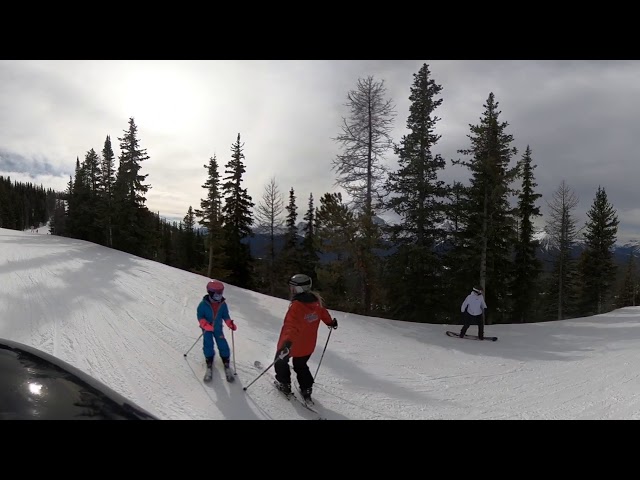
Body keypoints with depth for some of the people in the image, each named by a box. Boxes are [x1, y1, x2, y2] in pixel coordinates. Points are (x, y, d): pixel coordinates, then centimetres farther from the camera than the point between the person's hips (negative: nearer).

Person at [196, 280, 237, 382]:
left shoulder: (223, 304, -9)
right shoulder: (203, 304, -18)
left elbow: (226, 316, 3)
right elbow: (200, 317, -10)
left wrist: (231, 324, -13)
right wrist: (206, 325, -25)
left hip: (218, 328, 2)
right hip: (207, 328, -2)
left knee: (223, 345, -5)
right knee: (208, 344, -12)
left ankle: (226, 364, 13)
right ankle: (209, 364, 7)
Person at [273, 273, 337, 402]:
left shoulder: (296, 306, -30)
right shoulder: (315, 302, -8)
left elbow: (292, 326, -43)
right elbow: (323, 313, 12)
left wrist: (287, 342, -52)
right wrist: (331, 322, 32)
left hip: (291, 344, -6)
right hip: (308, 346, 6)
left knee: (280, 361, 22)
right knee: (301, 366, 27)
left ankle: (284, 384, 32)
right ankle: (306, 391, 26)